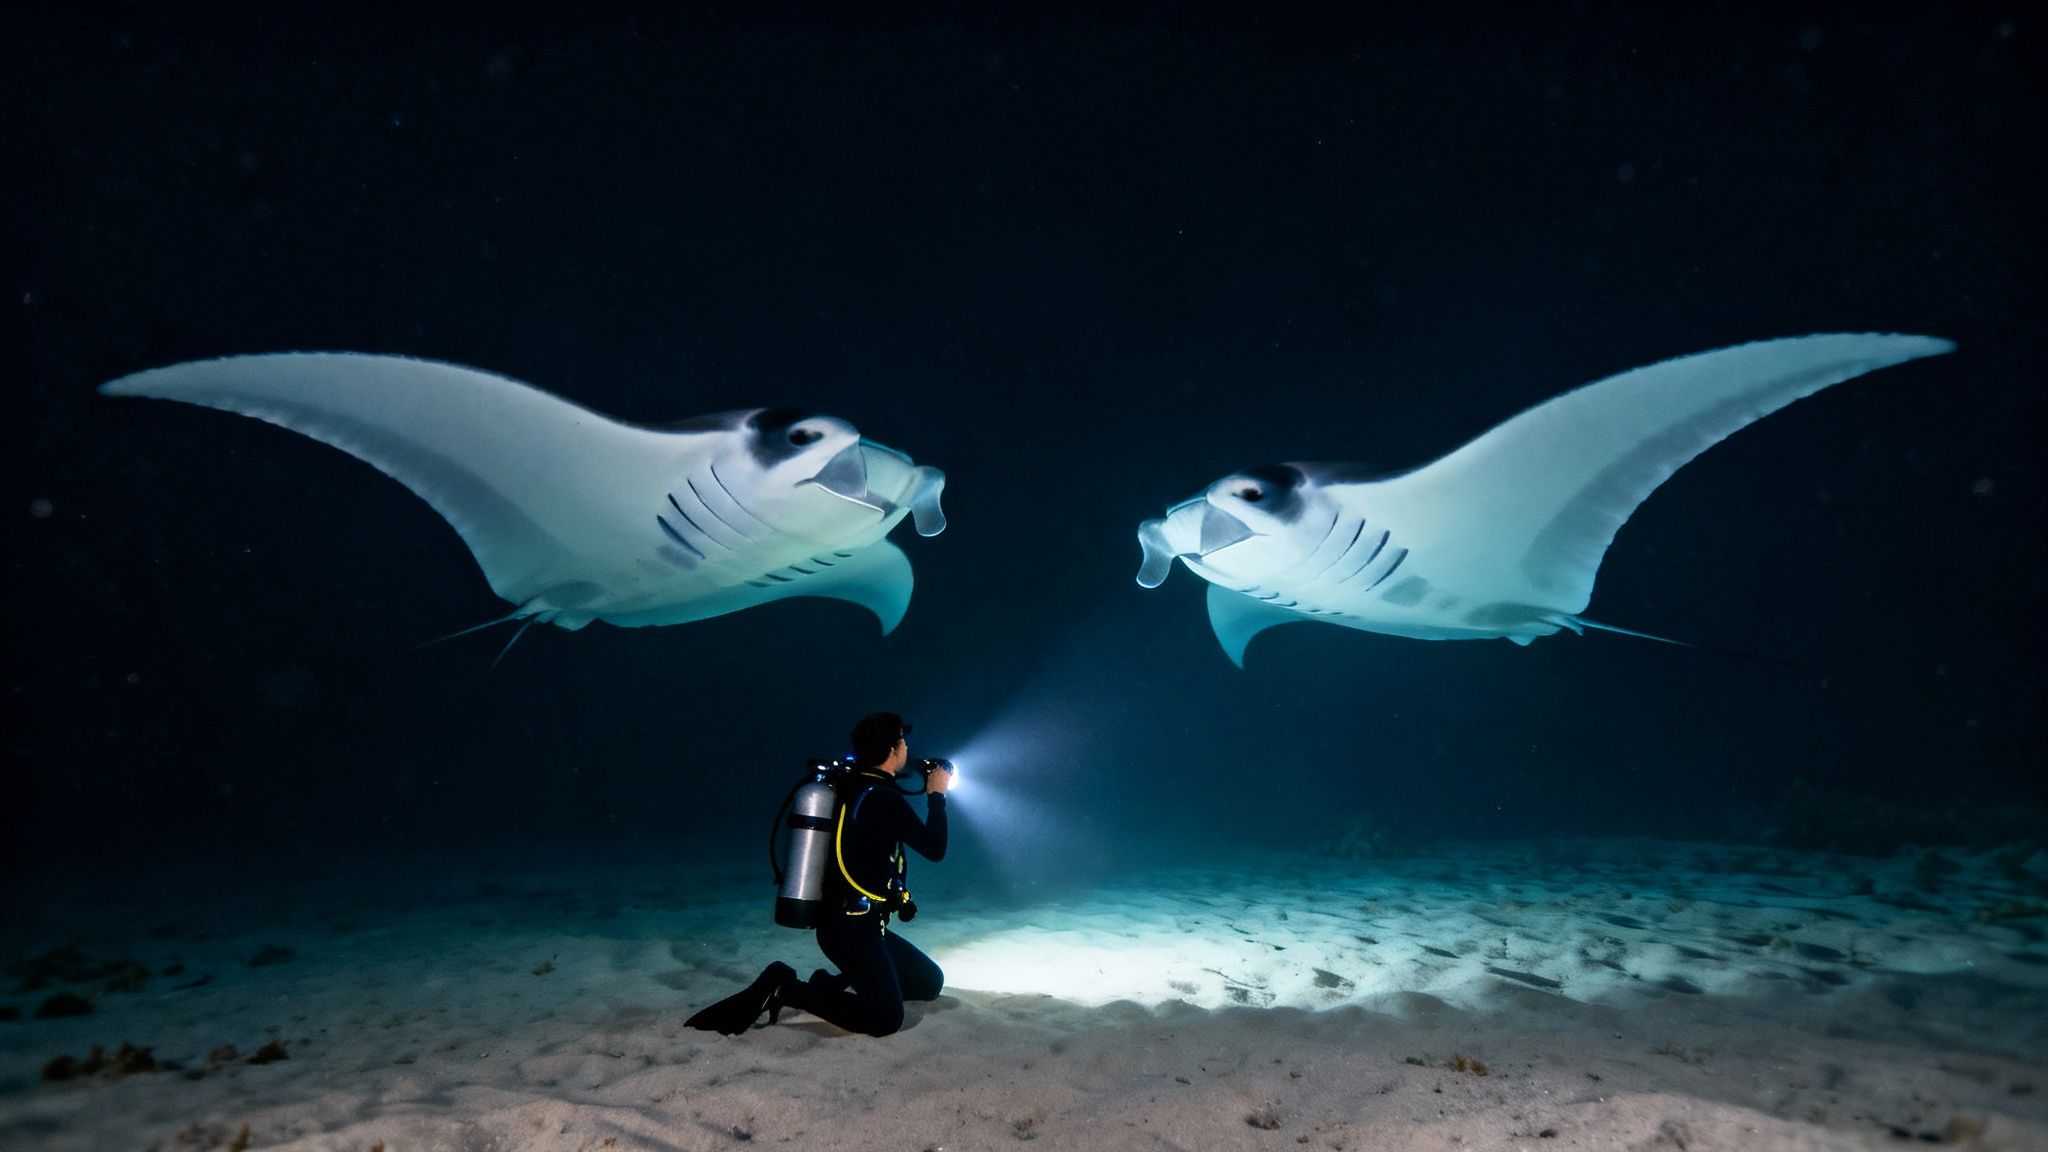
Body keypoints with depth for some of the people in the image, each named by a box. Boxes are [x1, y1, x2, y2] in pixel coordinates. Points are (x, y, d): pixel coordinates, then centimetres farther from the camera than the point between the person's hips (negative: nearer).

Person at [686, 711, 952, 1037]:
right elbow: (934, 849, -14)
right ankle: (783, 989, -9)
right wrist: (937, 795, -2)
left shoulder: (854, 788, 8)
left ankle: (837, 984, 11)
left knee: (930, 982, 15)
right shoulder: (884, 798, -18)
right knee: (885, 1018, -19)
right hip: (851, 928, -9)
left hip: (856, 924, 9)